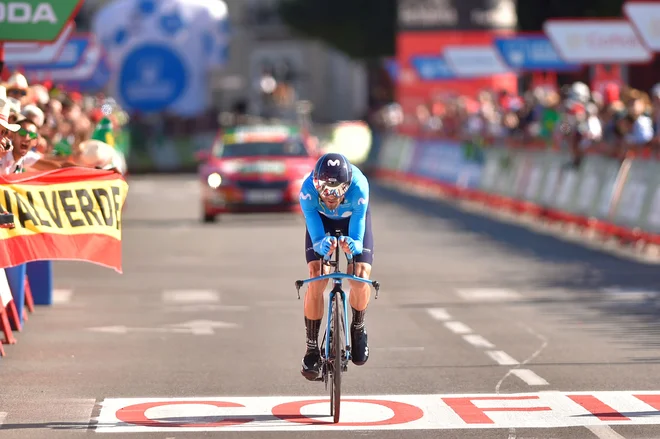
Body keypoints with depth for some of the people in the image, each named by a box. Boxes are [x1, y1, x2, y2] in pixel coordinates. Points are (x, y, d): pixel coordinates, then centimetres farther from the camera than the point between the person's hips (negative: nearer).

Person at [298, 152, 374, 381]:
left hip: (353, 219, 0)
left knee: (361, 277, -19)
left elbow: (358, 236, -39)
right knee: (317, 278, -19)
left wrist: (354, 244, -62)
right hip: (321, 219, 0)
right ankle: (312, 347, -6)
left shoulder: (359, 187, -41)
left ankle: (358, 328, 12)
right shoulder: (308, 190, -39)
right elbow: (316, 238, -38)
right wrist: (322, 244, -61)